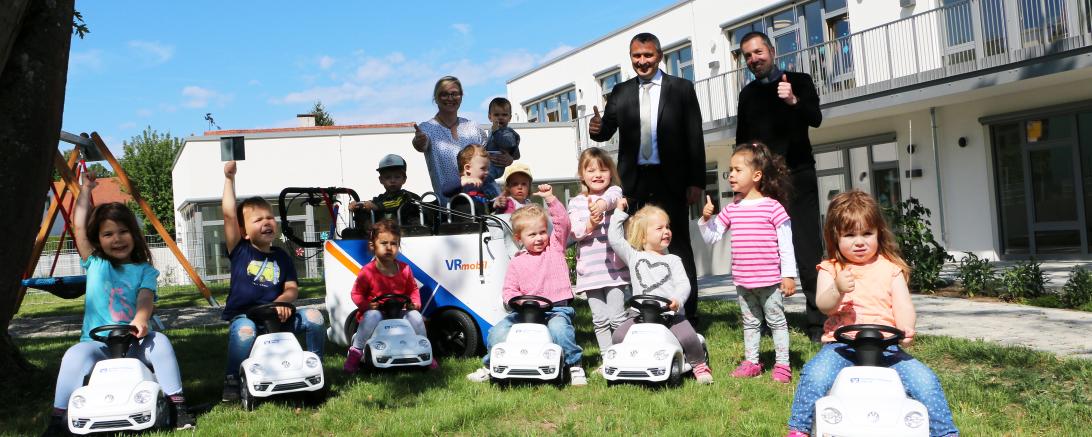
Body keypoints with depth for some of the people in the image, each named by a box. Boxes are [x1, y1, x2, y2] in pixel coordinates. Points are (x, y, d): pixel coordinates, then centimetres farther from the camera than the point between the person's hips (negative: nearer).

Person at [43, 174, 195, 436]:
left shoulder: (144, 270, 6)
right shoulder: (95, 265, 10)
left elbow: (146, 298, -12)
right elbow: (78, 226, 7)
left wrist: (140, 319, -34)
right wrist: (85, 189, 17)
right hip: (97, 343, 1)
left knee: (159, 341, -30)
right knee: (75, 355, -31)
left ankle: (177, 404, -21)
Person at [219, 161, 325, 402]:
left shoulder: (281, 257, 10)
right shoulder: (240, 251, 0)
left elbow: (292, 288, 8)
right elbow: (229, 214, -8)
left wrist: (282, 301, -16)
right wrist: (229, 179, -7)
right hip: (243, 314, -3)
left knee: (314, 316, -16)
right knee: (244, 331, -37)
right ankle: (232, 380, -12)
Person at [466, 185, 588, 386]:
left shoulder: (555, 247, 10)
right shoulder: (516, 263, 11)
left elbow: (562, 223, -2)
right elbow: (508, 290, 10)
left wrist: (550, 199, -10)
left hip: (557, 308, -2)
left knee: (558, 327, -35)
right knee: (497, 331, -14)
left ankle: (575, 366, -18)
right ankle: (490, 366, 11)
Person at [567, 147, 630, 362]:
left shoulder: (614, 191, 4)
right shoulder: (575, 203, 10)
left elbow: (613, 197, -21)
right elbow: (574, 232, 0)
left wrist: (602, 203, -44)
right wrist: (590, 225, -21)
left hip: (615, 268, -2)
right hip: (590, 270, 3)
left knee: (617, 317, -4)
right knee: (600, 320, 8)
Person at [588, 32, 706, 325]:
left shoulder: (681, 89, 3)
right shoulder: (620, 93, 10)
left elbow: (695, 138, 0)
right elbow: (607, 132, 5)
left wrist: (696, 182, -6)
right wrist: (597, 128, -19)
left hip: (671, 181, -2)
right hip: (635, 182, 3)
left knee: (679, 247, 4)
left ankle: (689, 314, 9)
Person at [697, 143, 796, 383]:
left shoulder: (773, 207, -10)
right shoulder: (731, 209, 4)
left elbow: (786, 244, -9)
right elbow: (712, 237, 7)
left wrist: (789, 275, -10)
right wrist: (706, 219, -11)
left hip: (770, 280, -5)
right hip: (742, 280, 5)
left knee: (776, 321, 7)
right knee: (750, 322, 16)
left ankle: (782, 364, 16)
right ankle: (751, 361, 26)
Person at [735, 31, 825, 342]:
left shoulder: (799, 81, 4)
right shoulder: (747, 94, 15)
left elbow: (816, 118, -12)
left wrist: (794, 101, -30)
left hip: (797, 176, -3)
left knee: (807, 249, -8)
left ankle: (818, 321, -5)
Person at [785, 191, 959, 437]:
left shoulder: (890, 268, 13)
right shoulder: (830, 269, 10)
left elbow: (903, 305, 3)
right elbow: (823, 305, -4)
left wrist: (906, 329, -18)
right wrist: (838, 290, -26)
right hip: (841, 344, -1)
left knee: (924, 379, -19)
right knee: (814, 375, -28)